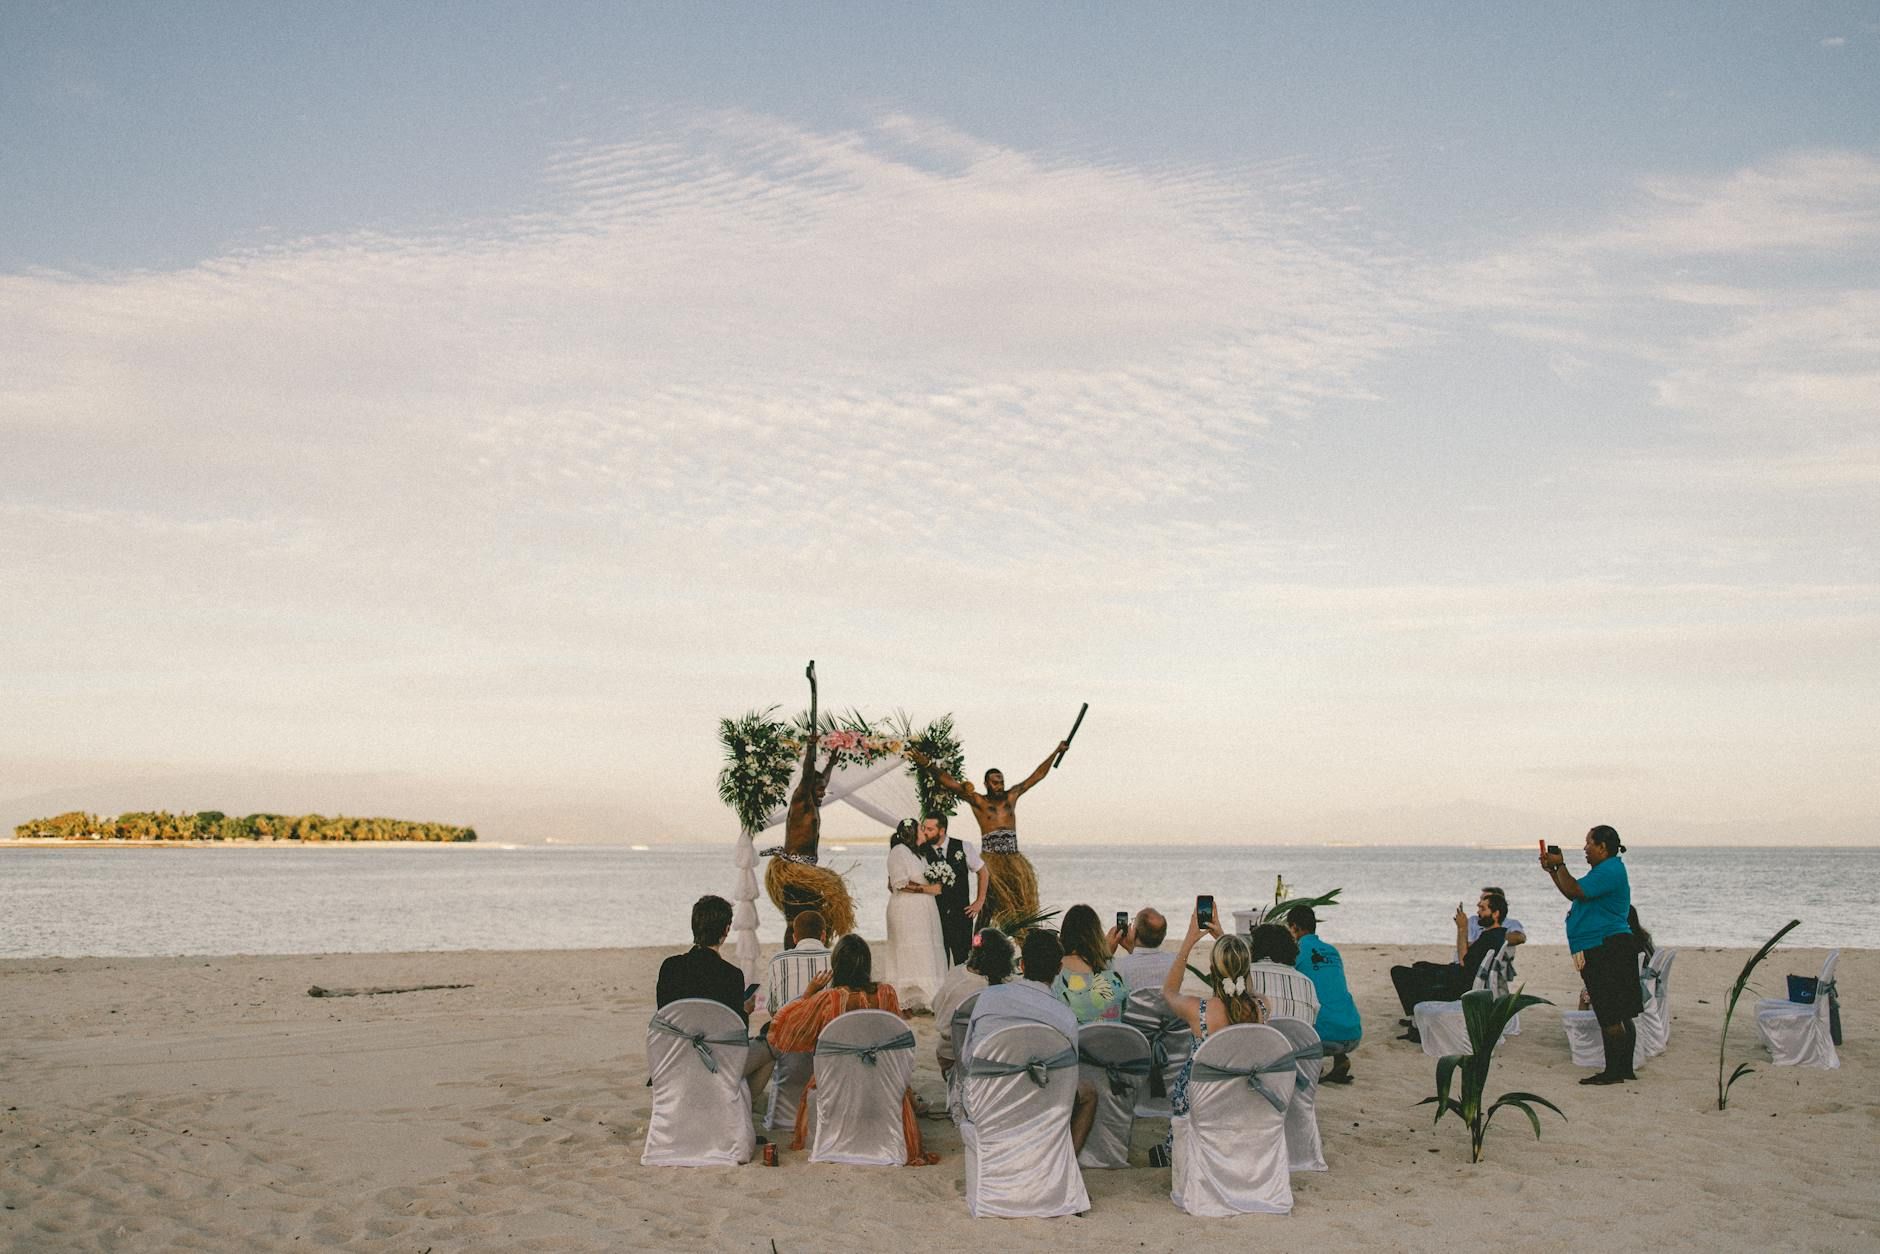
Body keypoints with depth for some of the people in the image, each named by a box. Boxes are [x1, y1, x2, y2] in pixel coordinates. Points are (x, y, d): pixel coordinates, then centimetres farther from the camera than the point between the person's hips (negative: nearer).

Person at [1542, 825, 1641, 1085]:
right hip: (1608, 949, 11)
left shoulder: (1609, 870, -15)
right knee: (1619, 1015, 12)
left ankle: (1614, 1071, -5)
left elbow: (1575, 891, -21)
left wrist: (1560, 865, -7)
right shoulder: (1608, 869, 20)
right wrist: (1552, 871, 20)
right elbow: (1574, 893, 26)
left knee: (1609, 1015, -7)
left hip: (1605, 952, -11)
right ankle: (1624, 1068, 16)